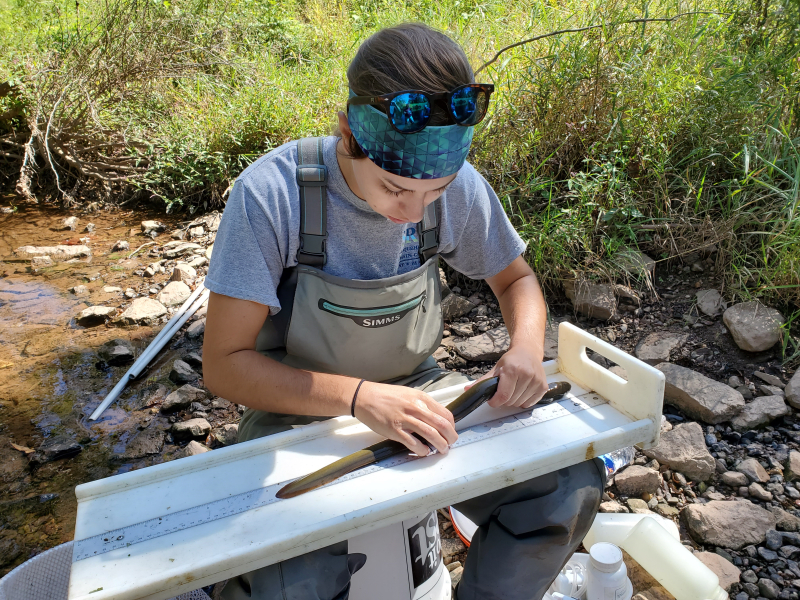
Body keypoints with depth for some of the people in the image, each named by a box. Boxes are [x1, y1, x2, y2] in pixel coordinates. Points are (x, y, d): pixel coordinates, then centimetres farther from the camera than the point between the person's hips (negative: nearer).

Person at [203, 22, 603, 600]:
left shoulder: (461, 187, -12)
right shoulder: (271, 193, -23)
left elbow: (516, 277, 6)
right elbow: (224, 364, -19)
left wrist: (527, 345, -16)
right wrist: (359, 396, -33)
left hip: (417, 391, 4)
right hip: (301, 408, -3)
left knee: (572, 487, -15)